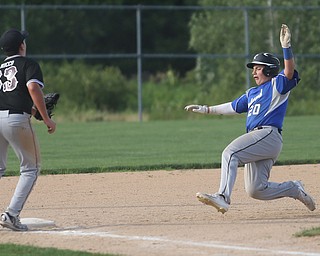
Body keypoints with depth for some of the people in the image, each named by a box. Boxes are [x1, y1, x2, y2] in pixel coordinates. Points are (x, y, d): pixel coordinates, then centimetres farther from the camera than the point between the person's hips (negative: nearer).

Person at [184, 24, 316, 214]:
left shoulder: (278, 85, 3)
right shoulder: (252, 93, 28)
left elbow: (289, 73, -16)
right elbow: (233, 107, 35)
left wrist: (286, 47, -28)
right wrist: (206, 109, 35)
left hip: (269, 135, -9)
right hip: (257, 140, 9)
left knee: (230, 153, -26)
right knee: (255, 190, 2)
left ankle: (223, 197, -37)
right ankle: (295, 189, 18)